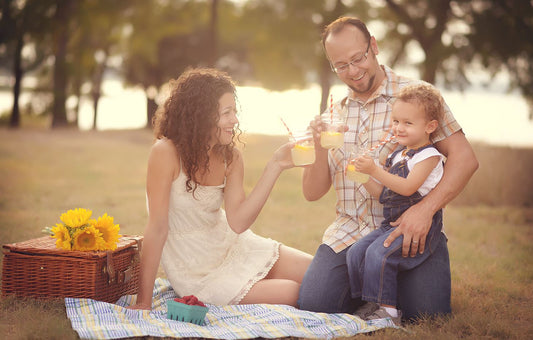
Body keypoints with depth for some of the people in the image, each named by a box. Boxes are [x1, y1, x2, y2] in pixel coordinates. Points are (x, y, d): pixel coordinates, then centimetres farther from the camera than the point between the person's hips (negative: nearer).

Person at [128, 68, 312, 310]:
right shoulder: (166, 153, -22)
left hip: (230, 244, 7)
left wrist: (275, 166, -17)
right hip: (195, 273, -6)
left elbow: (238, 222, -14)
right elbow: (157, 228, -23)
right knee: (292, 294, -16)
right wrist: (143, 303, -22)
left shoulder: (230, 157, -2)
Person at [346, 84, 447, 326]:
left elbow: (407, 188, -22)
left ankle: (388, 310, -18)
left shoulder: (429, 156, -9)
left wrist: (375, 170, -26)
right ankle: (369, 303, 7)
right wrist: (364, 175, 0)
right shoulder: (396, 156, 17)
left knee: (378, 253, -26)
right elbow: (382, 193, 16)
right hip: (391, 224, 9)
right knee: (356, 252, -3)